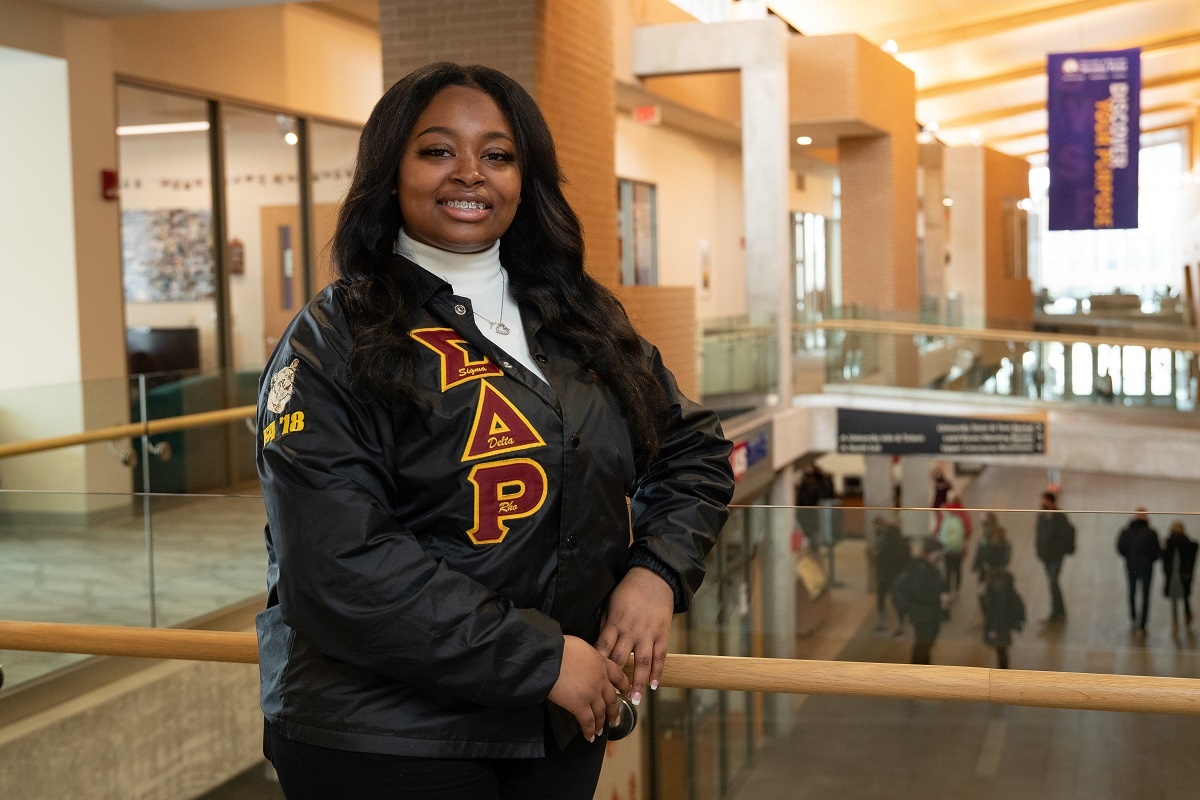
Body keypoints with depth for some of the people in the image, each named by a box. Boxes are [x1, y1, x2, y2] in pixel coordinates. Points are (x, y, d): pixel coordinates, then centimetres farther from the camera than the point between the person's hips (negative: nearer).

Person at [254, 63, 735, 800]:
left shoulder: (581, 318, 7)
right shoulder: (336, 339, -11)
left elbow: (691, 450, 14)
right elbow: (338, 567, -20)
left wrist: (657, 573, -5)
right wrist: (540, 656, -19)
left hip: (565, 724, 5)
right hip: (385, 739, -5)